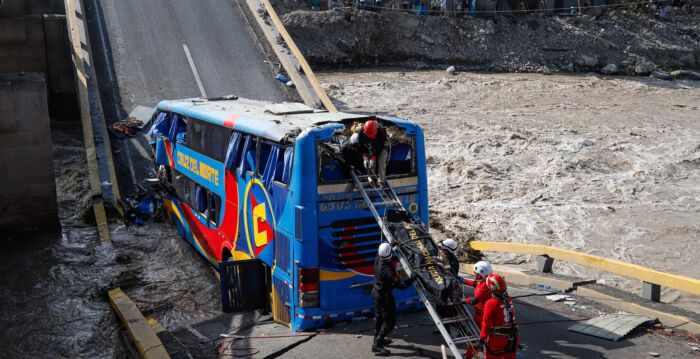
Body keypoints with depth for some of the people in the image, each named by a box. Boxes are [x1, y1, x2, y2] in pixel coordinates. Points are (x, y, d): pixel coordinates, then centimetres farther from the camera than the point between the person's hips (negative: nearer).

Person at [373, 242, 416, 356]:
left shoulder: (378, 260, -12)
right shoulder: (388, 271, -35)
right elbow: (400, 285, -31)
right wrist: (412, 279, -25)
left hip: (377, 292, 9)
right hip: (385, 296, -9)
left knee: (379, 316, 25)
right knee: (390, 321, 2)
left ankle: (378, 338, 42)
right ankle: (377, 345, 3)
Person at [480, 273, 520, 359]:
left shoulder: (491, 304, -22)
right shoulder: (509, 300, -4)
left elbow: (486, 323, -17)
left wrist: (482, 337, -8)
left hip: (496, 339, -5)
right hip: (511, 338, 6)